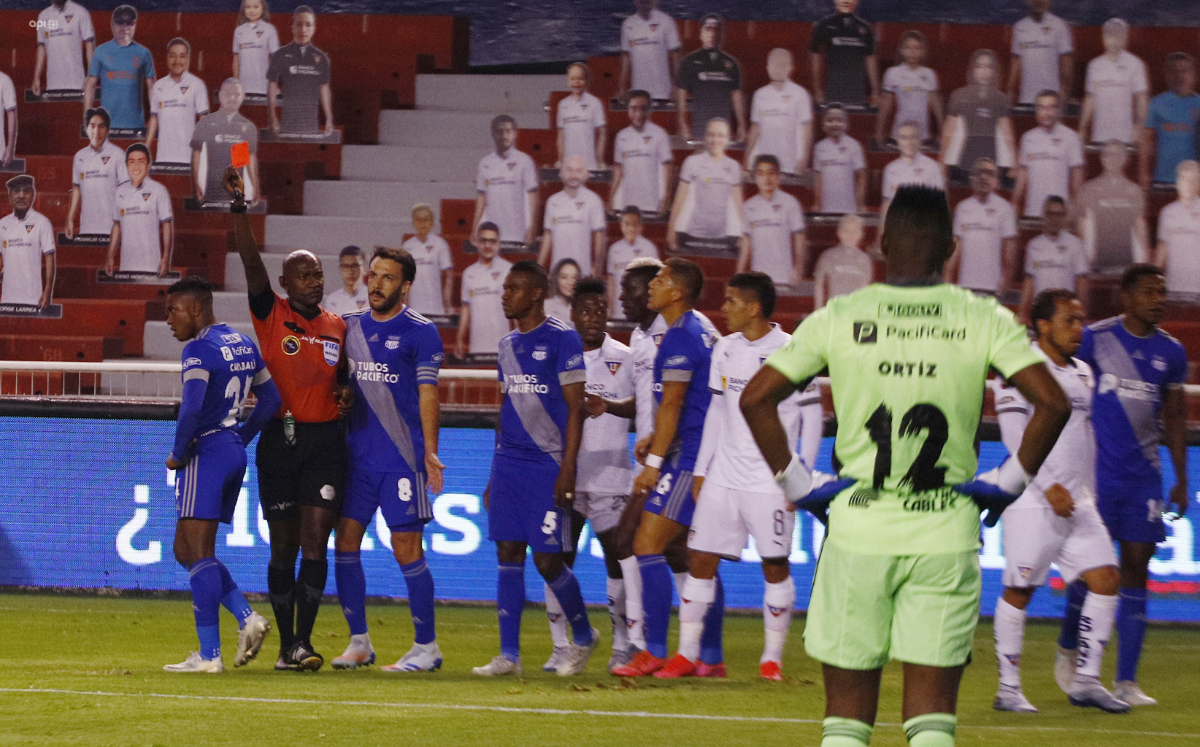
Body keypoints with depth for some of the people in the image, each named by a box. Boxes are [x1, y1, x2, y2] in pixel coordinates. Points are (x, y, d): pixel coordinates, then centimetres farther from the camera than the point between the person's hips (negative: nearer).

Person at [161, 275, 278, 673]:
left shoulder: (199, 349, -13)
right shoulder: (244, 344, 14)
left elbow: (192, 408, -24)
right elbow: (270, 398, 19)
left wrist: (177, 454, -11)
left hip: (206, 452, -9)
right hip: (235, 453, 9)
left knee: (198, 552, -7)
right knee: (186, 550, 15)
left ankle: (209, 654, -9)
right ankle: (247, 618, 3)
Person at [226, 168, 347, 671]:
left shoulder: (338, 327, 11)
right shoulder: (270, 314, 1)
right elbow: (251, 262, -13)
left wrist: (346, 393, 1)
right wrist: (239, 206, -25)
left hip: (325, 441, 2)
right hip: (279, 440, -2)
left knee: (315, 542, -8)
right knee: (283, 547, 5)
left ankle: (302, 641, -9)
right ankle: (286, 644, 13)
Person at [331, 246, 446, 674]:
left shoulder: (420, 332, -4)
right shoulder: (350, 327, 11)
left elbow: (427, 395, -9)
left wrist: (429, 450, -17)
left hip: (402, 458, -5)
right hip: (357, 456, 6)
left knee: (407, 549, -5)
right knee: (346, 542, 2)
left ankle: (427, 647, 4)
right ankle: (359, 642, 12)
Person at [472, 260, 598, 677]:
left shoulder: (561, 340, -7)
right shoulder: (508, 345, 15)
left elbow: (574, 407, -9)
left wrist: (567, 469, -16)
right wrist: (494, 474, 19)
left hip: (548, 466, -7)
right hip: (508, 465, 7)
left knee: (548, 560, -6)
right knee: (508, 555, 2)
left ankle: (583, 636, 17)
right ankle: (509, 655, 3)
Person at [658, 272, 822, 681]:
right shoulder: (725, 349, 10)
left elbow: (812, 418, -5)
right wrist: (701, 470, 15)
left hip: (770, 480, -5)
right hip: (723, 477, 5)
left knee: (775, 565, 0)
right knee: (700, 559, 1)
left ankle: (772, 657, 10)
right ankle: (687, 654, 7)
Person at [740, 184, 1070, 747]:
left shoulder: (838, 318, 1)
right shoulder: (984, 320, 0)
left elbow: (756, 398, -2)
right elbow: (1052, 403, -9)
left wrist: (795, 483, 6)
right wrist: (1011, 480, 4)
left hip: (858, 531, 0)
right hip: (946, 537, 0)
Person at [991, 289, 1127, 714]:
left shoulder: (1081, 373, 17)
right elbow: (1015, 436, -15)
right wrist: (1050, 486, -21)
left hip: (1076, 501, 8)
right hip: (1033, 501, -8)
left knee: (1105, 579, -2)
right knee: (1019, 590, -2)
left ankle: (1086, 681, 4)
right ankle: (1008, 690, 5)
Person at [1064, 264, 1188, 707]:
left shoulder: (1171, 352, 8)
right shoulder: (1095, 339, -4)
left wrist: (1182, 480, 13)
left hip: (1144, 476, 3)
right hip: (1098, 471, -3)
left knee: (1135, 572, -1)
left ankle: (1126, 681, 0)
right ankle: (1069, 646, 26)